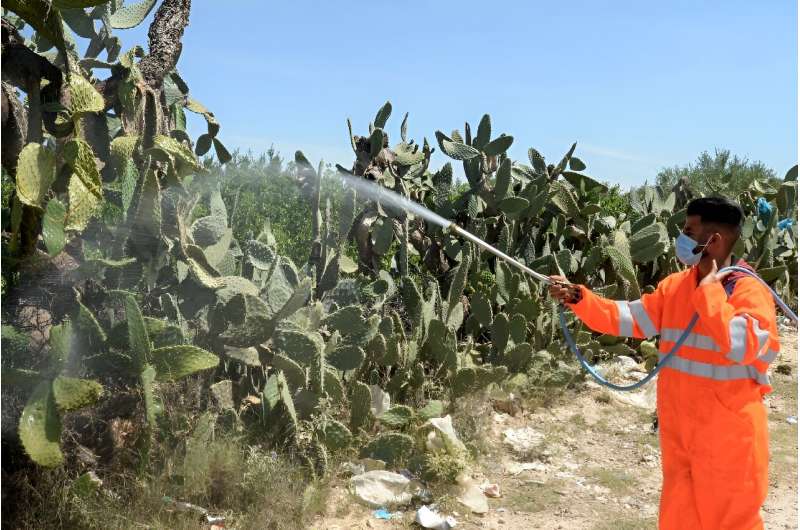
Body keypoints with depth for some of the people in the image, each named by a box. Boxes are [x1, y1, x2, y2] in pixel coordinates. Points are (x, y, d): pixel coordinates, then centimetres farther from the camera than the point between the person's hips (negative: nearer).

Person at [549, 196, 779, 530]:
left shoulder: (750, 291, -17)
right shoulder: (675, 286, 4)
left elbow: (743, 346, -32)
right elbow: (629, 318, 3)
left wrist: (709, 290, -25)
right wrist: (579, 298, -8)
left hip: (729, 436, -6)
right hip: (679, 432, 6)